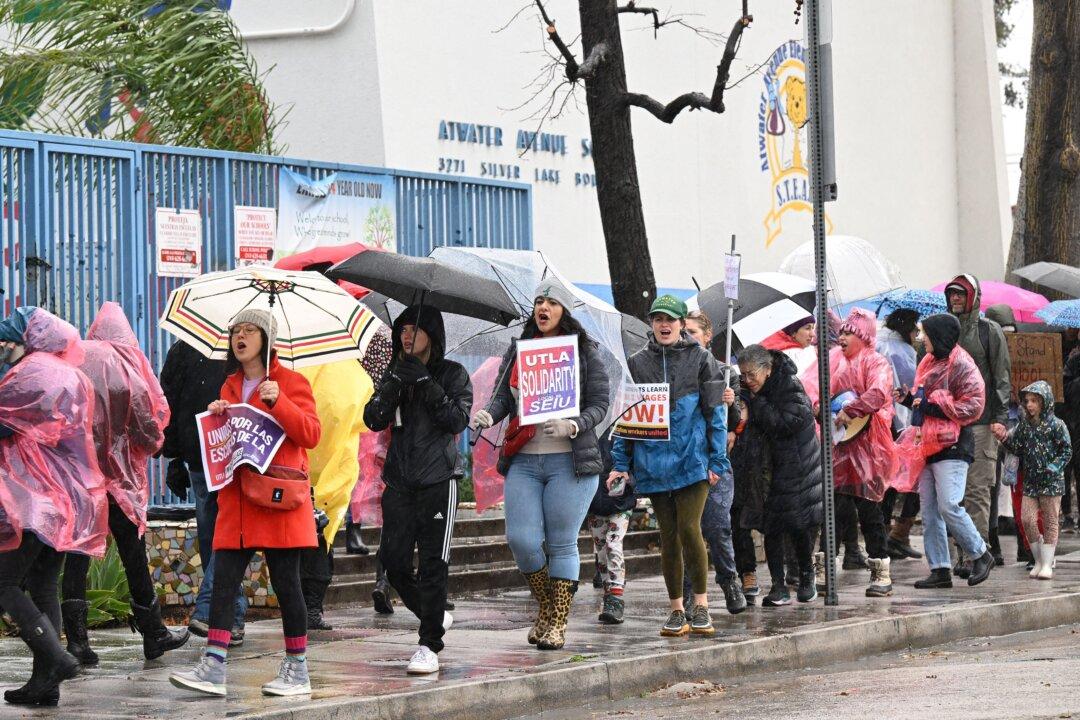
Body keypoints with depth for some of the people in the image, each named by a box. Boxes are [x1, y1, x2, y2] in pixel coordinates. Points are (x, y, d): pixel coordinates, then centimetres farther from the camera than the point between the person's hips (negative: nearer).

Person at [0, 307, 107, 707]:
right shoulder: (74, 378, 18)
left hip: (33, 498, -9)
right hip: (71, 499, 9)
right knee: (43, 587, 10)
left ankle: (54, 657, -21)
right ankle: (45, 682, 6)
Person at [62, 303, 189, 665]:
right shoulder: (130, 360, -3)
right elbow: (151, 412, -6)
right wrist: (151, 442, 12)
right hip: (117, 471, -1)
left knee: (78, 551, 3)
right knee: (133, 552, 7)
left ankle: (76, 635, -7)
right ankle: (153, 633, 15)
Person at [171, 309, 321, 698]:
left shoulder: (290, 382, 0)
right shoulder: (230, 387, 17)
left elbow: (311, 434, -9)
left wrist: (278, 403, -21)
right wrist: (216, 418, 3)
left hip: (277, 498, -5)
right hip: (236, 498, 6)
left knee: (285, 582, -1)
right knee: (223, 579, -4)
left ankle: (298, 669, 9)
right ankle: (213, 668, -7)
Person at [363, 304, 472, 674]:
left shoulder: (453, 374, 3)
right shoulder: (396, 374, 13)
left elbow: (458, 420, -11)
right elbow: (374, 419, 1)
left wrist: (425, 383, -14)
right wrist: (396, 383, -11)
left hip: (438, 480, -4)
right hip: (400, 481, 4)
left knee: (433, 563, -7)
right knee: (393, 560, 1)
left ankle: (430, 645, -3)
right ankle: (436, 618, 25)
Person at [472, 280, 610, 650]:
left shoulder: (585, 351, 2)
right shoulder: (517, 350, 13)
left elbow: (600, 403, -1)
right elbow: (503, 395, 10)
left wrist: (573, 426, -19)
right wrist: (488, 415, -12)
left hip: (569, 460, -3)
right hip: (523, 460, 3)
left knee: (561, 543, -1)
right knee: (521, 539, -6)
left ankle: (558, 623, 9)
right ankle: (546, 608, 18)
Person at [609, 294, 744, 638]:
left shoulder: (701, 358, 3)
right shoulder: (638, 363, 9)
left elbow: (715, 413, 2)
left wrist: (716, 461, -5)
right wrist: (621, 464, 6)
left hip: (693, 458, -2)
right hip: (654, 463, 2)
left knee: (689, 528, -12)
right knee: (668, 535, 5)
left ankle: (700, 606, 0)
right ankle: (676, 610, 12)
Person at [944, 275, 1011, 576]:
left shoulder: (989, 331, 3)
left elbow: (1002, 376, 0)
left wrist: (1000, 417, -9)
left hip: (980, 423, -5)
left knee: (977, 491, -8)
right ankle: (963, 552, 9)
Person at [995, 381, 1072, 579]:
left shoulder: (1056, 425, -7)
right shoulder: (1024, 425, 8)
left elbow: (1067, 451, -6)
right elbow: (1018, 449, 12)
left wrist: (1053, 467, -17)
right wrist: (1005, 439, -4)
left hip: (1051, 481, -5)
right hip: (1030, 480, 5)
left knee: (1050, 521, 0)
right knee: (1027, 519, -3)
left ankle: (1047, 564, 5)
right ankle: (1039, 560, 12)